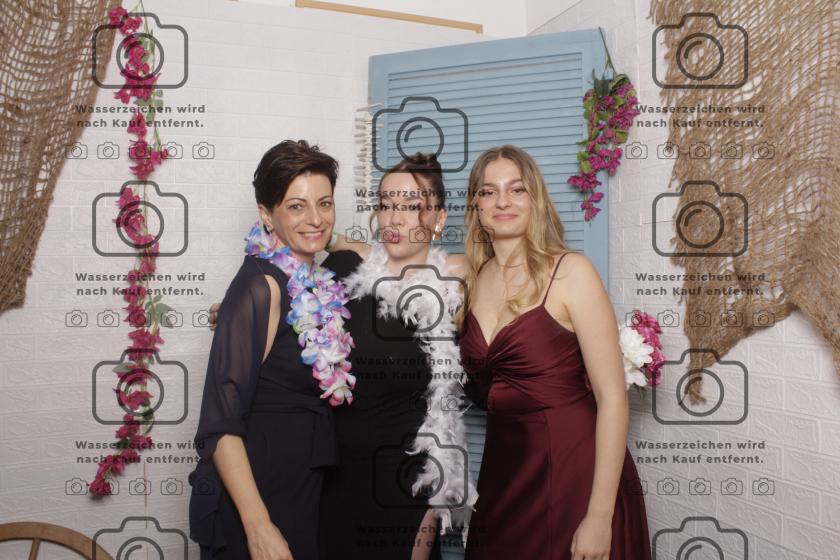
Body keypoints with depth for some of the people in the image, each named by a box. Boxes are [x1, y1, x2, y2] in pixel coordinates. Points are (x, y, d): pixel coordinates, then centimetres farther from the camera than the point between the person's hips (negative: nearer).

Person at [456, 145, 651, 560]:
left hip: (575, 475, -5)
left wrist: (600, 516, -20)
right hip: (504, 474, 5)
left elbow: (612, 398, -16)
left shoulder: (570, 271, -13)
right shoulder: (473, 280, 4)